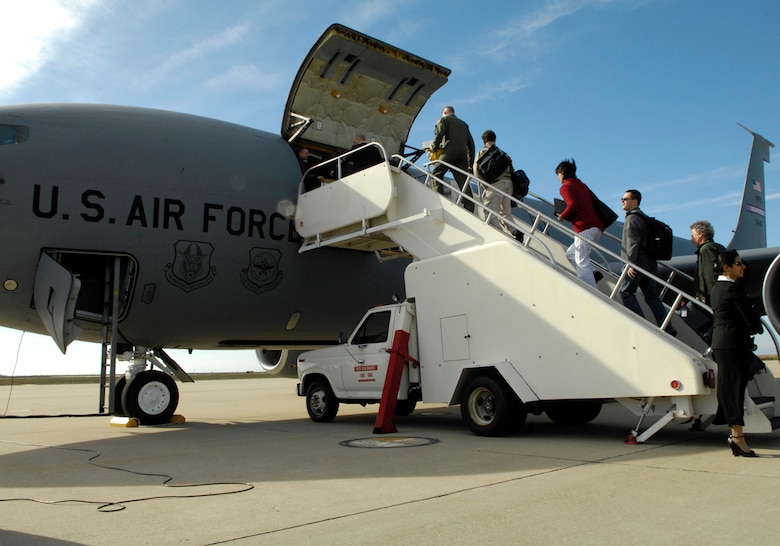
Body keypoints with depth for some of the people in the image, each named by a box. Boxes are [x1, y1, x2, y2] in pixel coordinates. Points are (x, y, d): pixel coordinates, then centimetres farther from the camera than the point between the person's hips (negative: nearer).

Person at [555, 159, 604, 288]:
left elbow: (573, 205, -17)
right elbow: (589, 205, 22)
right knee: (570, 254, 19)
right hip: (597, 227, 9)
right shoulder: (582, 185, 24)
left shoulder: (565, 187, 0)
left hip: (584, 228, -9)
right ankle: (594, 273, 1)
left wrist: (562, 216, 0)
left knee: (582, 263, -9)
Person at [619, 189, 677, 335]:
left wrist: (631, 264, -21)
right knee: (652, 296, 10)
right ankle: (667, 329, 9)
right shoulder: (642, 217, 20)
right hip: (649, 263, 9)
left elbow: (632, 243, -19)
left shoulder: (631, 219, -10)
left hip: (638, 263, -9)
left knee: (626, 292, 1)